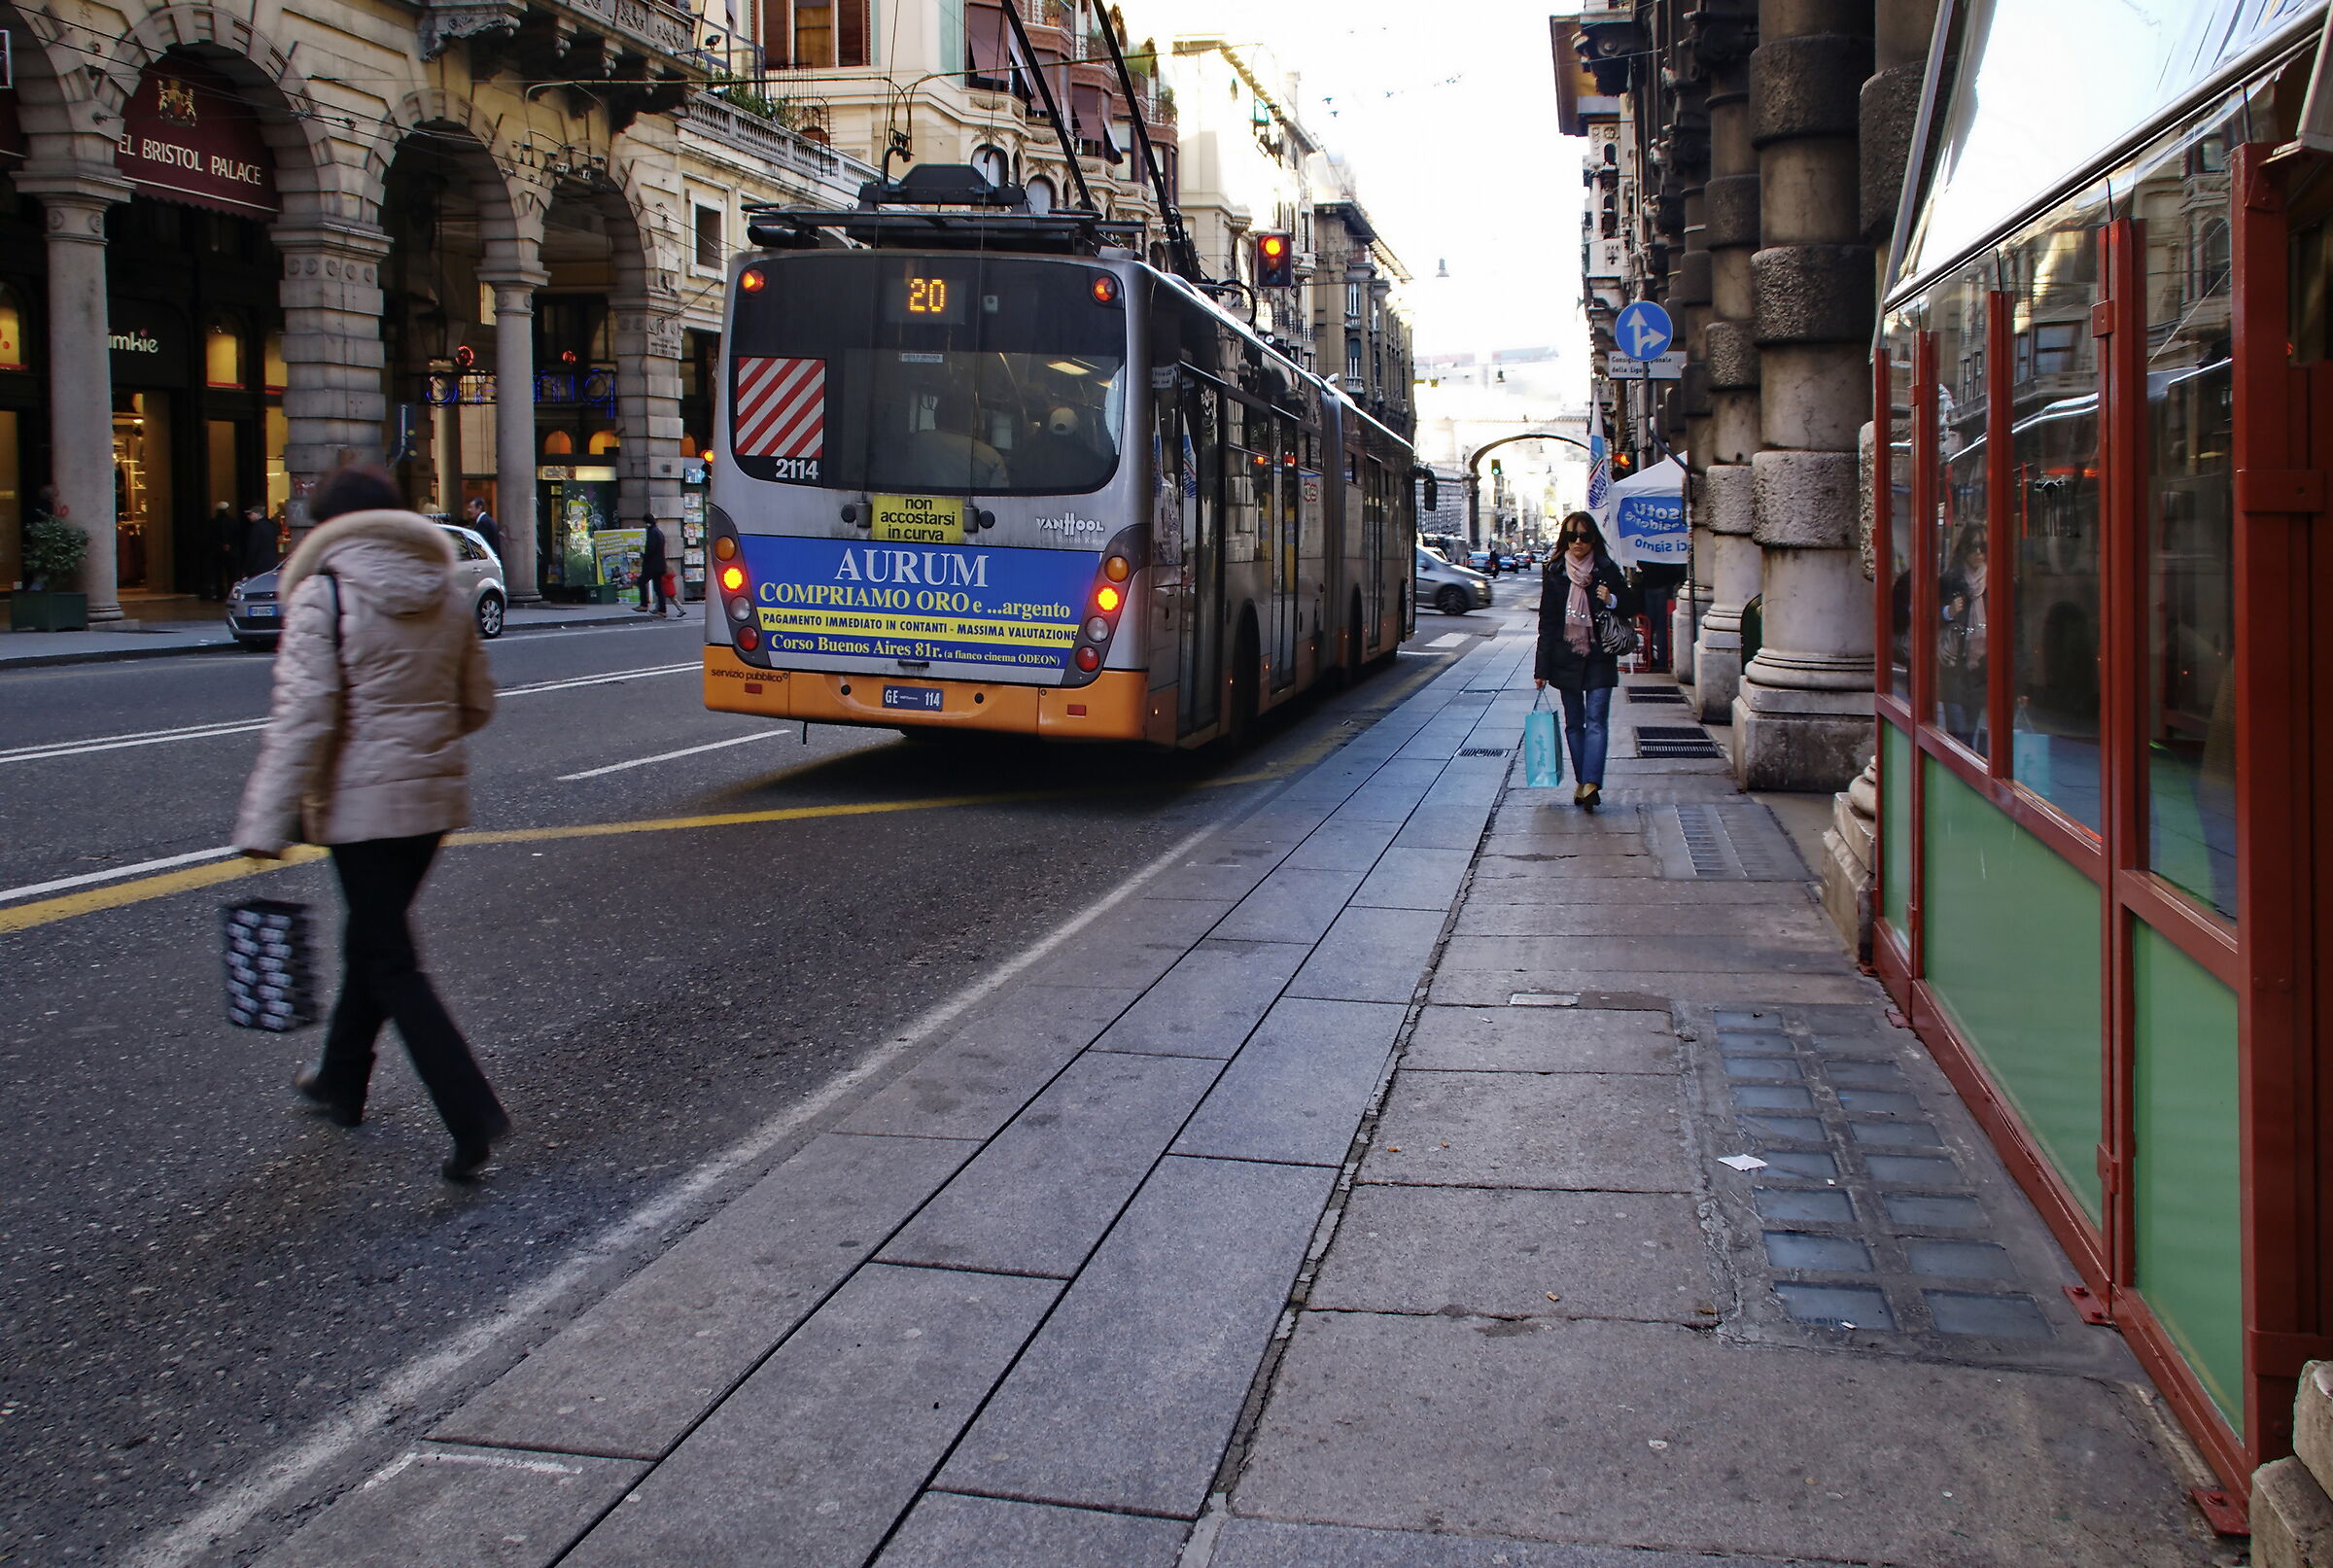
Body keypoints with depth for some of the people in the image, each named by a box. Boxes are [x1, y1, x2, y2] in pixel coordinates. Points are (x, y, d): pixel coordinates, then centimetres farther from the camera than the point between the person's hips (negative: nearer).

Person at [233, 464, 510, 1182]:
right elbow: (476, 703, 13)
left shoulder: (323, 594, -13)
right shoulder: (446, 595, 6)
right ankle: (341, 1081, 38)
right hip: (436, 795, 7)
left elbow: (304, 714, -19)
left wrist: (267, 822, -17)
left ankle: (474, 1117, -11)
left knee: (391, 965, -2)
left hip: (362, 802, -7)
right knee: (374, 939, 23)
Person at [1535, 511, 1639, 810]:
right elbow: (1546, 622, 4)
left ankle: (1591, 783, -20)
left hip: (1599, 658, -2)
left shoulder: (1607, 570, 1)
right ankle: (1582, 781, 16)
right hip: (1566, 658, 2)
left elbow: (1630, 608, 9)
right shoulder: (1554, 572, 3)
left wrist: (1612, 601, -14)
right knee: (1574, 723, 8)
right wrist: (1542, 668, 1)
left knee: (1597, 720, -11)